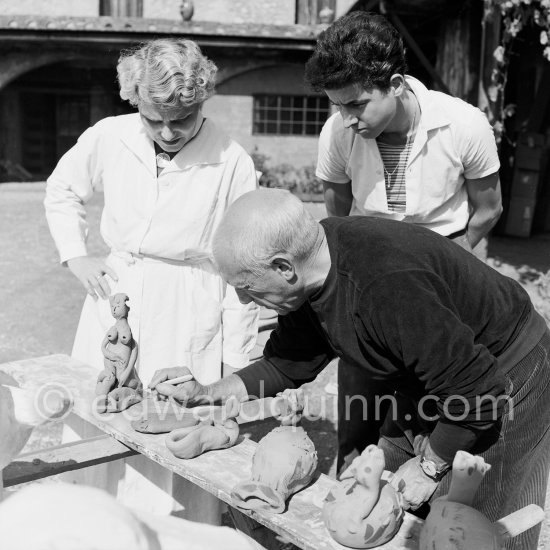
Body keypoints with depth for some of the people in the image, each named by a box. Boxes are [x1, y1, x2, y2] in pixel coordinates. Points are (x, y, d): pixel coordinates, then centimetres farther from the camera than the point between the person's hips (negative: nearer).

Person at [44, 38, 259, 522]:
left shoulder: (232, 163, -13)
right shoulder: (108, 137, -3)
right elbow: (62, 191, 18)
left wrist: (235, 362, -4)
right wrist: (75, 254, 4)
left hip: (187, 316, -4)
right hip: (114, 297, 4)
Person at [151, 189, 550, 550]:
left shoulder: (389, 286, -40)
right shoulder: (312, 268, -12)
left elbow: (475, 390, -32)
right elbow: (288, 365, 2)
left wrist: (430, 466, -17)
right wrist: (204, 394, -5)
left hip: (499, 384, -8)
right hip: (428, 378, 8)